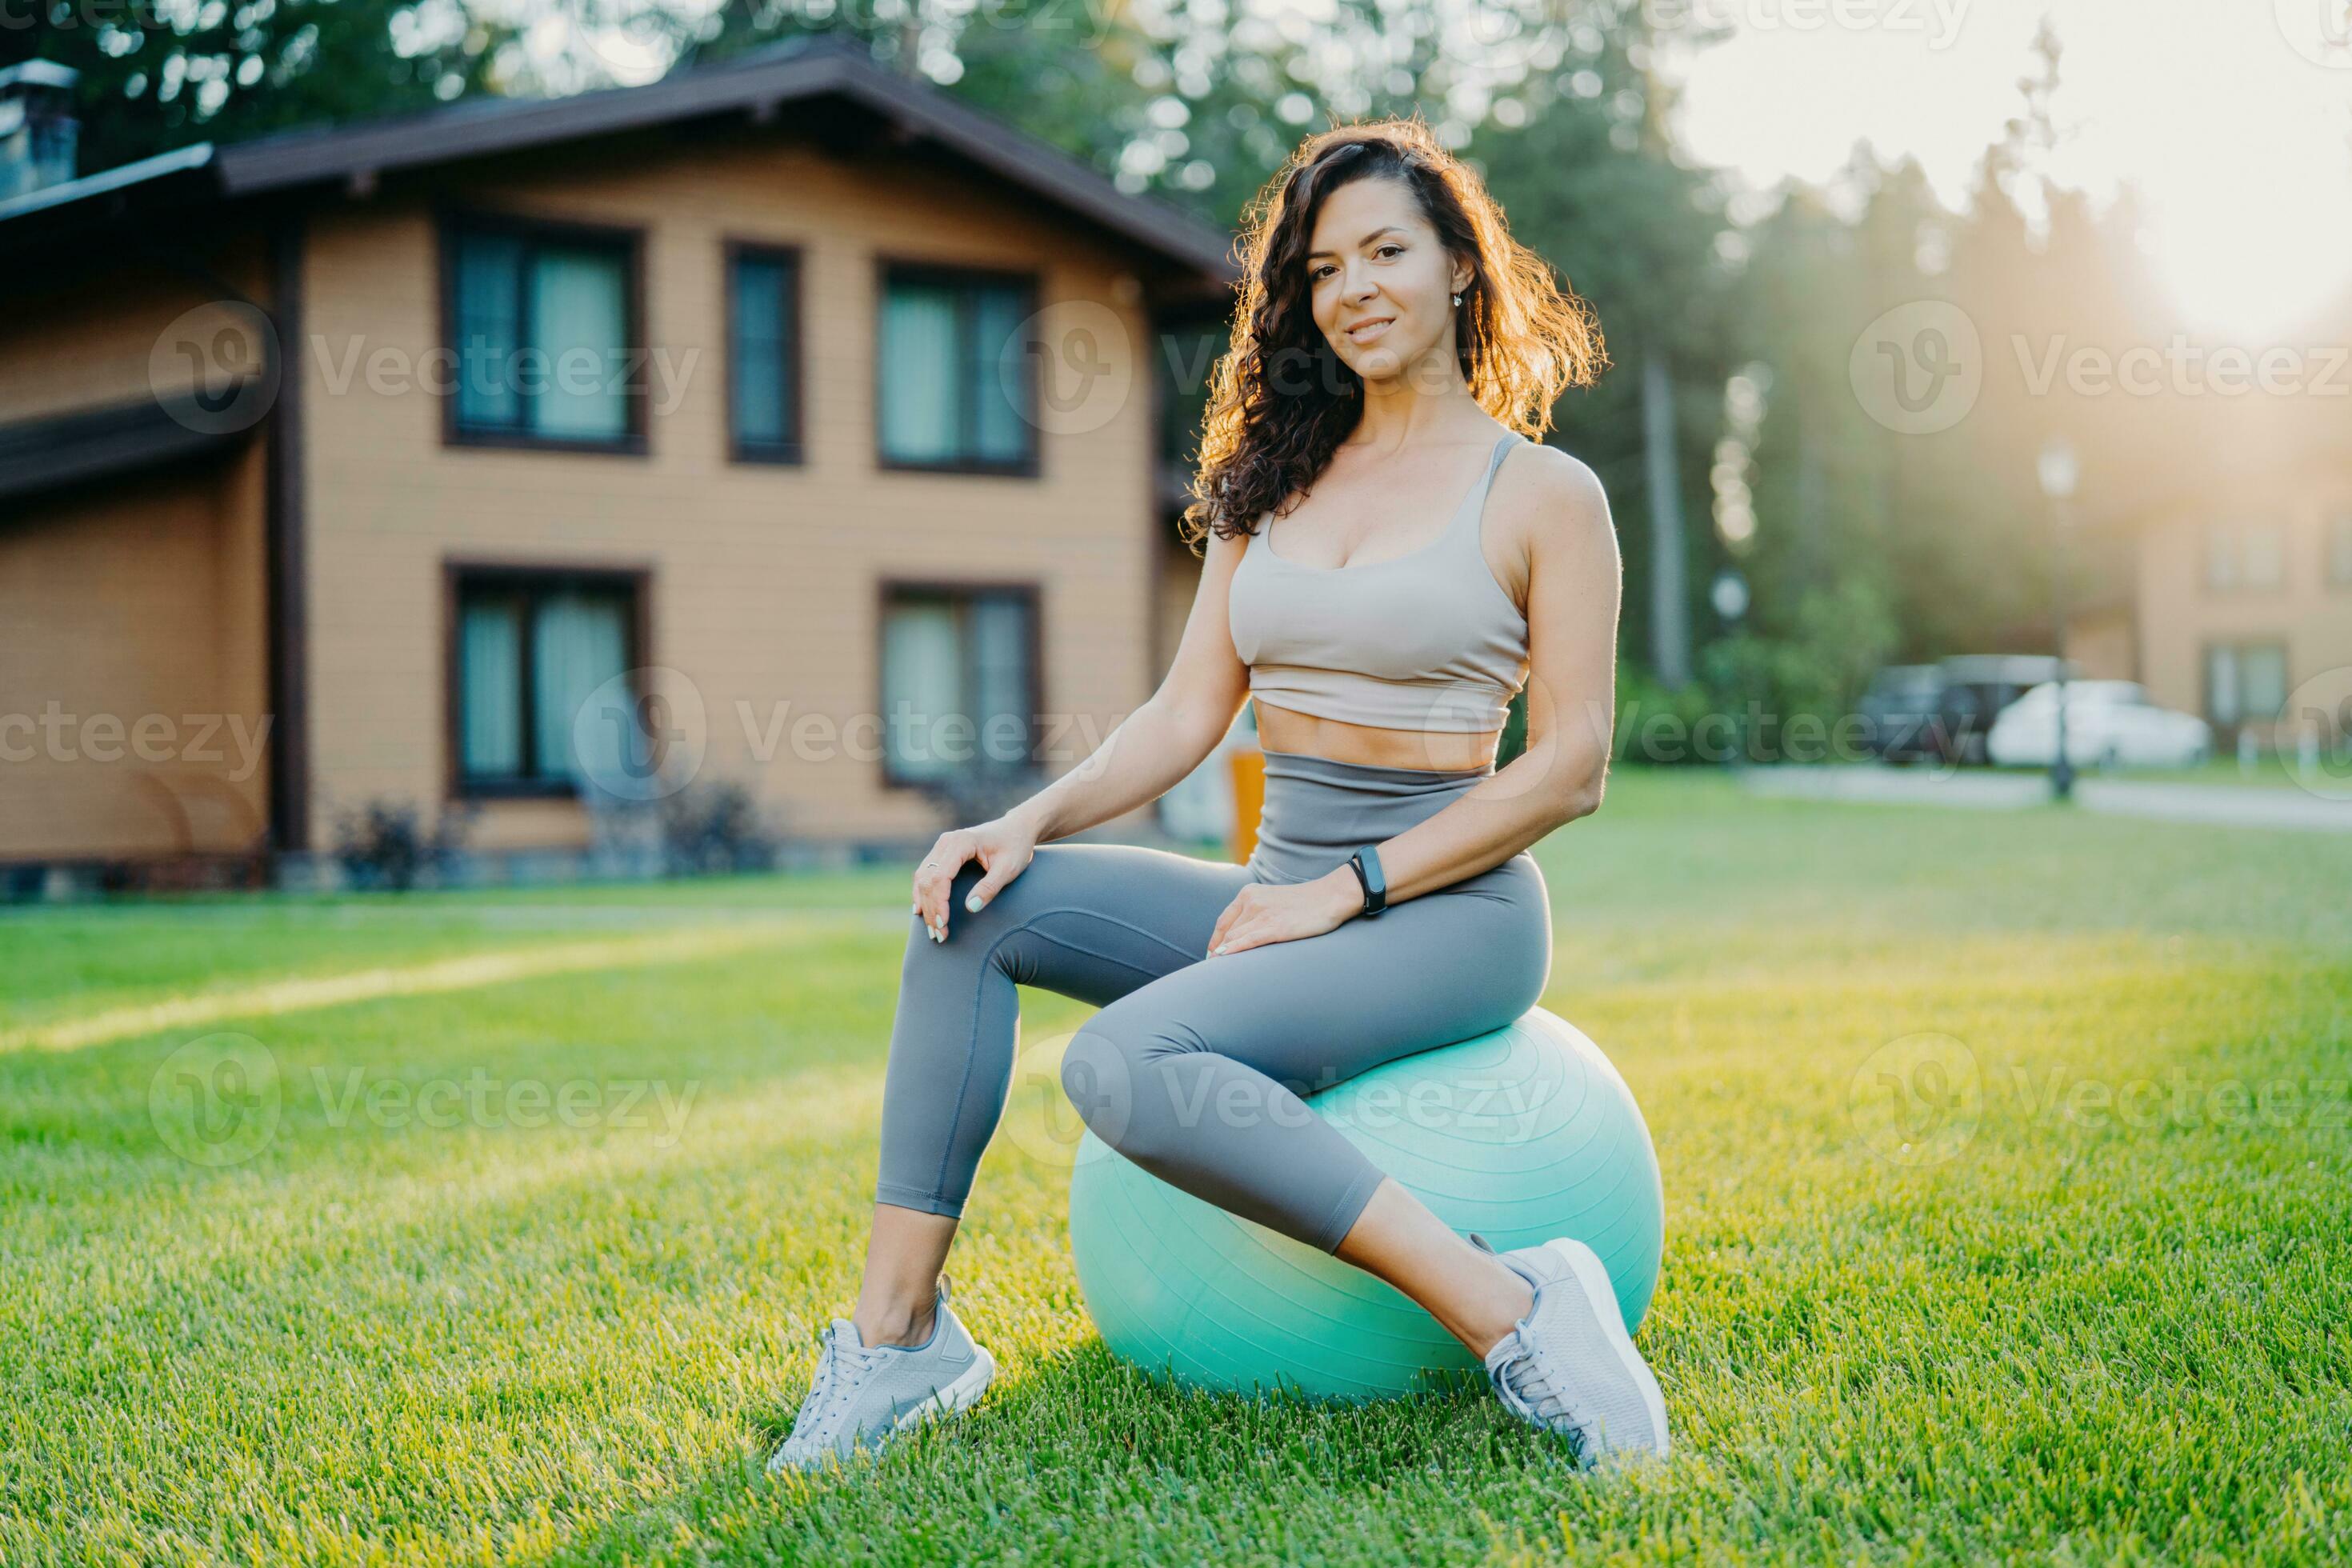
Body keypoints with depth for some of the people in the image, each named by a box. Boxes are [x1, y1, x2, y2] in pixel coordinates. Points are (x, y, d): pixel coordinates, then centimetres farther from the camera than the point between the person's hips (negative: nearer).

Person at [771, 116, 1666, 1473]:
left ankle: (1510, 1309, -25)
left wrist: (1346, 890, -14)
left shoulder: (1544, 494, -4)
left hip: (1449, 910, -6)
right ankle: (899, 1333, -12)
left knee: (1127, 1062, -31)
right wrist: (1035, 819, -9)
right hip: (1282, 894, 6)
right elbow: (1189, 714, 9)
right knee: (975, 905, -15)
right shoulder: (1275, 482, 13)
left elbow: (1569, 770, -8)